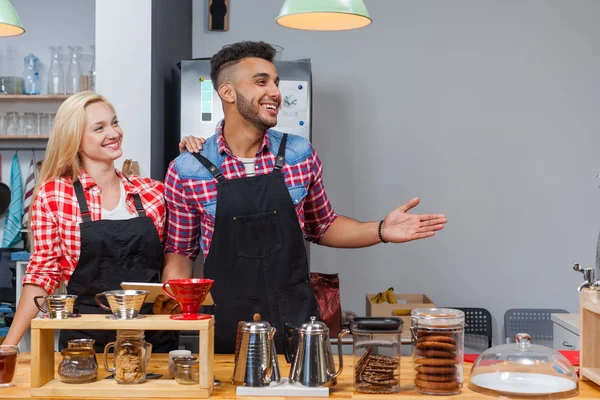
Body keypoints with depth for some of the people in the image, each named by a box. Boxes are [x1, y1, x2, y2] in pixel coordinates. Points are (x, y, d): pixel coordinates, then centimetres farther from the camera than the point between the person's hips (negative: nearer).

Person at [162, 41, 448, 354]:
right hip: (226, 331, -2)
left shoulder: (301, 155, 1)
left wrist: (380, 231, 0)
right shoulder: (186, 171, -6)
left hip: (297, 324, 2)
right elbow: (180, 251, 4)